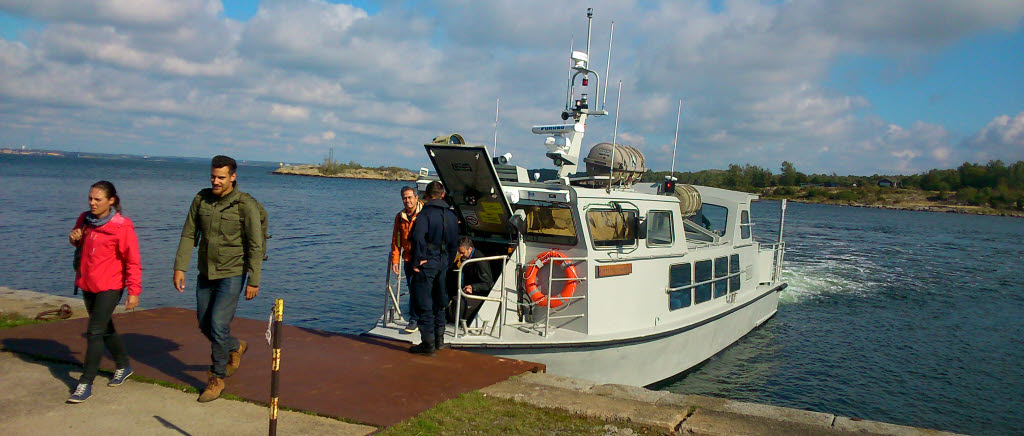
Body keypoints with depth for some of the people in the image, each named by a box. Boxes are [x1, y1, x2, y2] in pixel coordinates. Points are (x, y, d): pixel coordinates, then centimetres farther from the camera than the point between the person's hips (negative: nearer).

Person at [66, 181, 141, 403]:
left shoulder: (122, 226, -15)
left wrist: (134, 291, -18)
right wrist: (74, 238, -2)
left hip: (109, 286, -7)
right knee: (105, 328, 18)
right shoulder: (85, 219, 4)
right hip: (87, 283, 7)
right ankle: (124, 367, 36)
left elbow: (133, 261, -14)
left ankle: (86, 384, -3)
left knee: (95, 331, -10)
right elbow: (80, 245, 23)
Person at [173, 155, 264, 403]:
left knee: (218, 325, -8)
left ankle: (218, 378, 9)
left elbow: (255, 246, -12)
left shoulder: (245, 205, -14)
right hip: (206, 273, 6)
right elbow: (188, 235, 6)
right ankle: (236, 348, 41)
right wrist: (179, 268, -1)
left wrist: (253, 281, -13)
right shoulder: (201, 199, 1)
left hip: (232, 274, -6)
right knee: (205, 324, 14)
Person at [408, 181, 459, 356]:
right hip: (443, 263, 6)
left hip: (427, 263, -6)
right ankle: (439, 339, 25)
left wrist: (417, 261, -17)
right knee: (439, 301, 18)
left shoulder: (424, 213, -11)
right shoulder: (451, 215, 8)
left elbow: (418, 238, -25)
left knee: (424, 303, 0)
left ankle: (428, 343, 1)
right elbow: (454, 243, 12)